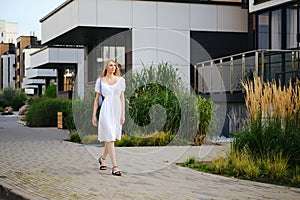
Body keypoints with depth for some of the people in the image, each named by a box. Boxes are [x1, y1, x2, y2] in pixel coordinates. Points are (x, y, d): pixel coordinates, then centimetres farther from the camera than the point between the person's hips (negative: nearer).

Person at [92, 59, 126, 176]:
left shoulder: (120, 80, 8)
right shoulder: (100, 80, 4)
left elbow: (122, 97, 7)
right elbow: (97, 98, 6)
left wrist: (123, 114, 1)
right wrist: (94, 114, 2)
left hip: (117, 111, 3)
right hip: (106, 111, -3)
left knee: (110, 138, 12)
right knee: (110, 138, -11)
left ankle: (102, 158, 38)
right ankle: (115, 167, -13)